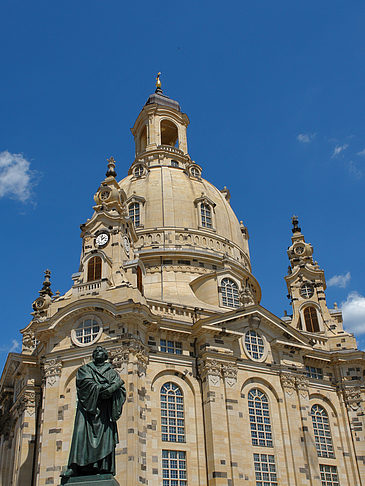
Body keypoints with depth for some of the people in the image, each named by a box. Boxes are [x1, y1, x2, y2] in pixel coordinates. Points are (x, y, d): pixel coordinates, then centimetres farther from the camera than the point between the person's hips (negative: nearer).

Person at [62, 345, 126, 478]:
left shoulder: (112, 372, 20)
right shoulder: (84, 369, 18)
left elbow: (121, 389, 6)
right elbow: (87, 383, -2)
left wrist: (109, 391, -14)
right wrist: (107, 386, -9)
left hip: (105, 410, 1)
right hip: (87, 407, -1)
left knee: (105, 436, -10)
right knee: (81, 434, -15)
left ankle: (103, 467, -15)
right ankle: (75, 467, -21)